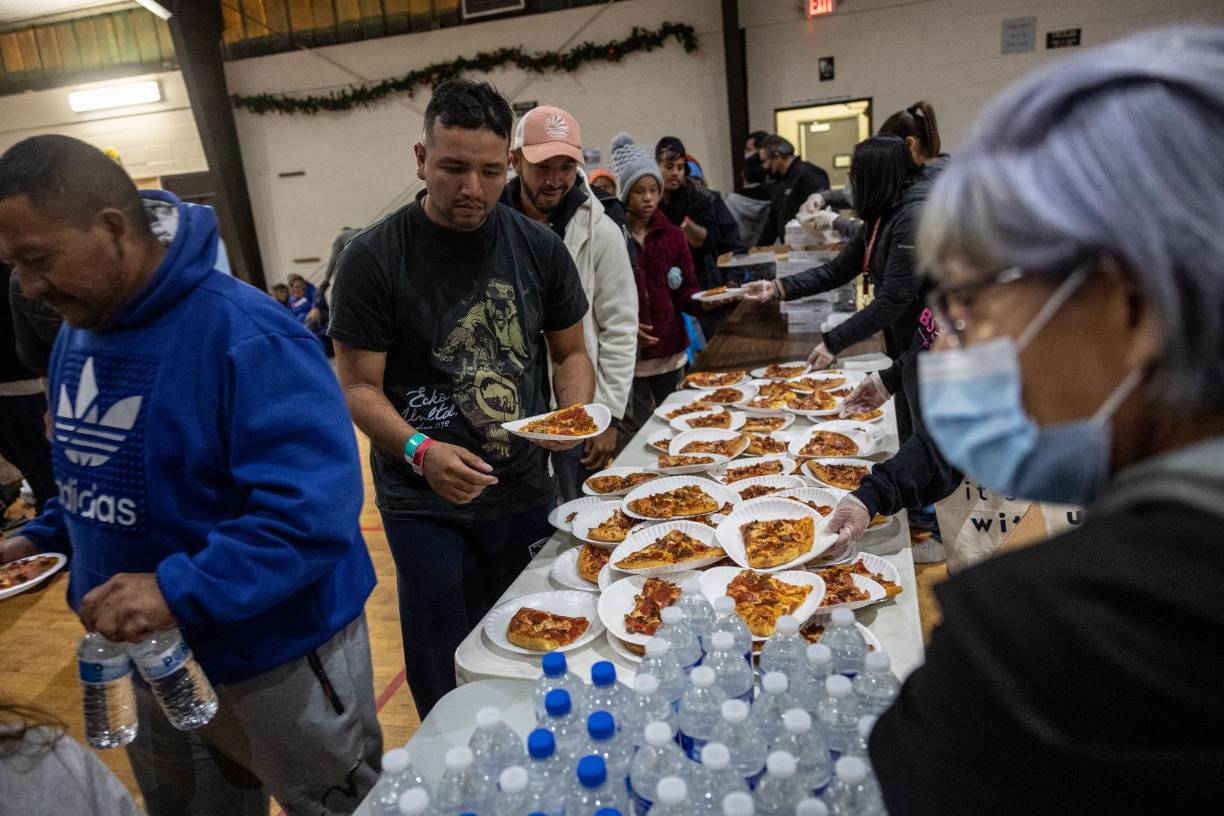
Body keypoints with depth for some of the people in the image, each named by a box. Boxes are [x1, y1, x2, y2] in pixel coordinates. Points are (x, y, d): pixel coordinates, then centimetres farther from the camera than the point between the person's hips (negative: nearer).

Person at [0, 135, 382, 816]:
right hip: (146, 654, 8)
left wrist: (182, 590, -38)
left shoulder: (247, 337, -28)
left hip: (274, 657, -8)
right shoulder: (79, 331, 2)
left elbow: (317, 506, -34)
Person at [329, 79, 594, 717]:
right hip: (423, 502, -3)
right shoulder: (373, 258, -11)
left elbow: (570, 352, 8)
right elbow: (360, 386, -10)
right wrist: (419, 451, -28)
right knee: (445, 676, 8)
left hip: (524, 491, 4)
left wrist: (574, 411, -13)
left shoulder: (538, 248, -1)